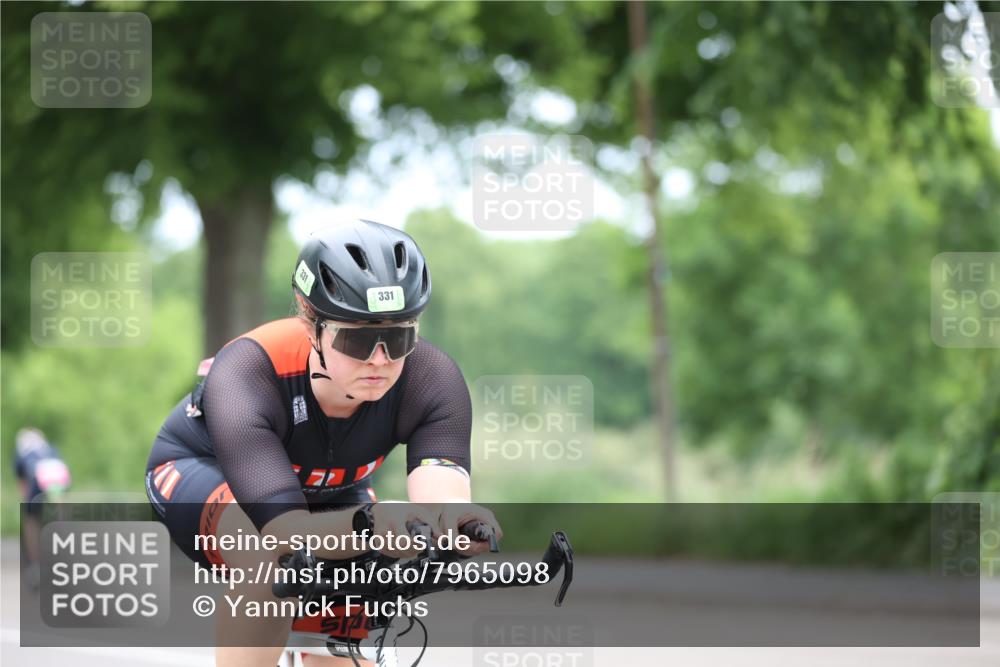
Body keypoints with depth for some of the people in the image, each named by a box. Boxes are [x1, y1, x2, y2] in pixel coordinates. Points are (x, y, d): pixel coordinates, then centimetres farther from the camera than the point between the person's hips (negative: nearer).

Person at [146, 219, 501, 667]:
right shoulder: (244, 375, -41)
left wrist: (452, 520, -74)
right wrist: (370, 523, -73)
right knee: (272, 567, -35)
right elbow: (289, 532, -51)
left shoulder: (431, 379, -33)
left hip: (329, 490, 4)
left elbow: (440, 493, -48)